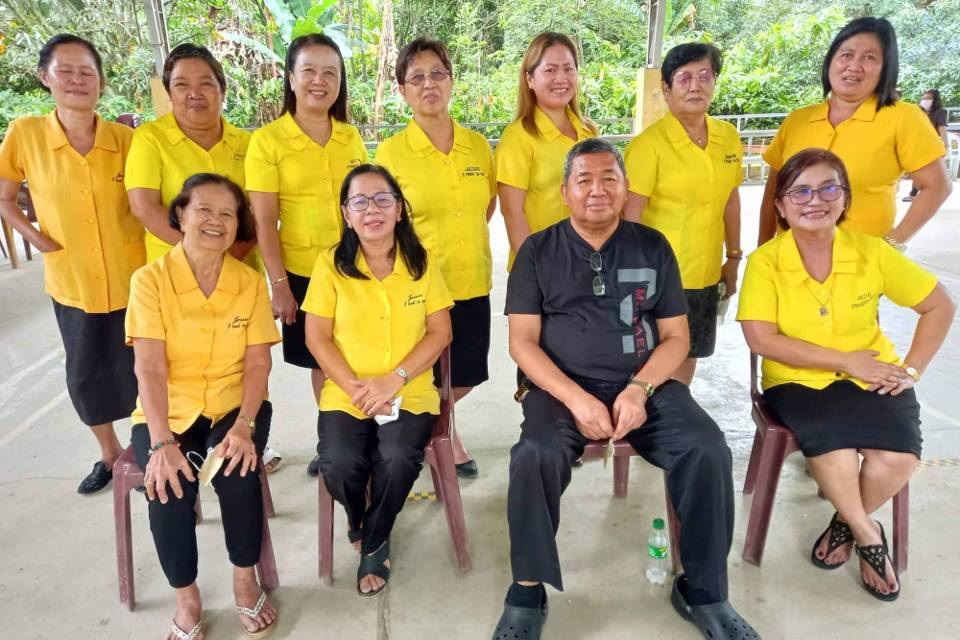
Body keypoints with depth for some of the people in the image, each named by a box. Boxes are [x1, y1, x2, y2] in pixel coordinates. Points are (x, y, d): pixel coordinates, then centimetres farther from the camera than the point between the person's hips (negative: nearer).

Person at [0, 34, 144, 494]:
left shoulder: (124, 138, -8)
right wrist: (37, 238, -8)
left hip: (133, 279, -1)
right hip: (72, 282, 1)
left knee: (140, 371, 10)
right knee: (85, 377, 14)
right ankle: (110, 454, 38)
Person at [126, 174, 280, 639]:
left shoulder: (251, 282, -1)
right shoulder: (150, 279, -7)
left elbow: (258, 362, -5)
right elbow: (149, 367, -15)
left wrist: (244, 425, -21)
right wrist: (161, 443, -26)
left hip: (235, 405, 1)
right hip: (168, 412, -1)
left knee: (237, 472, -27)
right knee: (168, 487, -25)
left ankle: (245, 581, 0)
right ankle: (186, 599, 2)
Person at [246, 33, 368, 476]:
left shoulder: (351, 138, 4)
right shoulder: (267, 141, -7)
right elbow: (264, 221, -9)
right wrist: (279, 285, -11)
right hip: (303, 272, -2)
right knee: (321, 361, 11)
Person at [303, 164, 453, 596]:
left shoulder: (421, 262, 2)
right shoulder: (331, 264, 0)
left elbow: (440, 332, 0)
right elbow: (317, 338, -1)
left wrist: (394, 379, -13)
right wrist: (355, 388, -14)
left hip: (410, 393, 0)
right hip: (346, 394, 0)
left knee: (398, 460, -28)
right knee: (339, 465, -25)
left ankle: (373, 543, 6)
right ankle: (358, 523, 15)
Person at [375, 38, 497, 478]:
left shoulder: (478, 145, 3)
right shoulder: (391, 151, -8)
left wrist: (466, 241, 10)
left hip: (473, 283, 4)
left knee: (467, 375, 15)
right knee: (429, 378, 9)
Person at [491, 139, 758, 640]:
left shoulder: (652, 247, 9)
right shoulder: (538, 251, 5)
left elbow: (676, 336, 8)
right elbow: (522, 341, -1)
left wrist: (640, 389, -12)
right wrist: (576, 398, -16)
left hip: (646, 384, 2)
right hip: (561, 387, -1)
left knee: (707, 449, -23)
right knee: (535, 454, -31)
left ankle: (704, 592, -2)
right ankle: (527, 591, -9)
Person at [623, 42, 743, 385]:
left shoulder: (728, 137, 5)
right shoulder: (649, 143, -14)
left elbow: (730, 200, 15)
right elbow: (630, 217, -15)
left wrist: (734, 258, 17)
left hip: (705, 276, 6)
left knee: (688, 356, 18)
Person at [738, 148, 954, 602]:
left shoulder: (872, 252, -3)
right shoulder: (765, 261, -9)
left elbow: (939, 306, 8)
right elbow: (761, 339, -16)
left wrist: (912, 370, -1)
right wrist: (844, 361, -16)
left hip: (871, 377, 2)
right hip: (797, 380, -2)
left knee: (898, 455, -24)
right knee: (833, 444, -31)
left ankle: (846, 523, 10)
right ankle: (868, 533, 2)